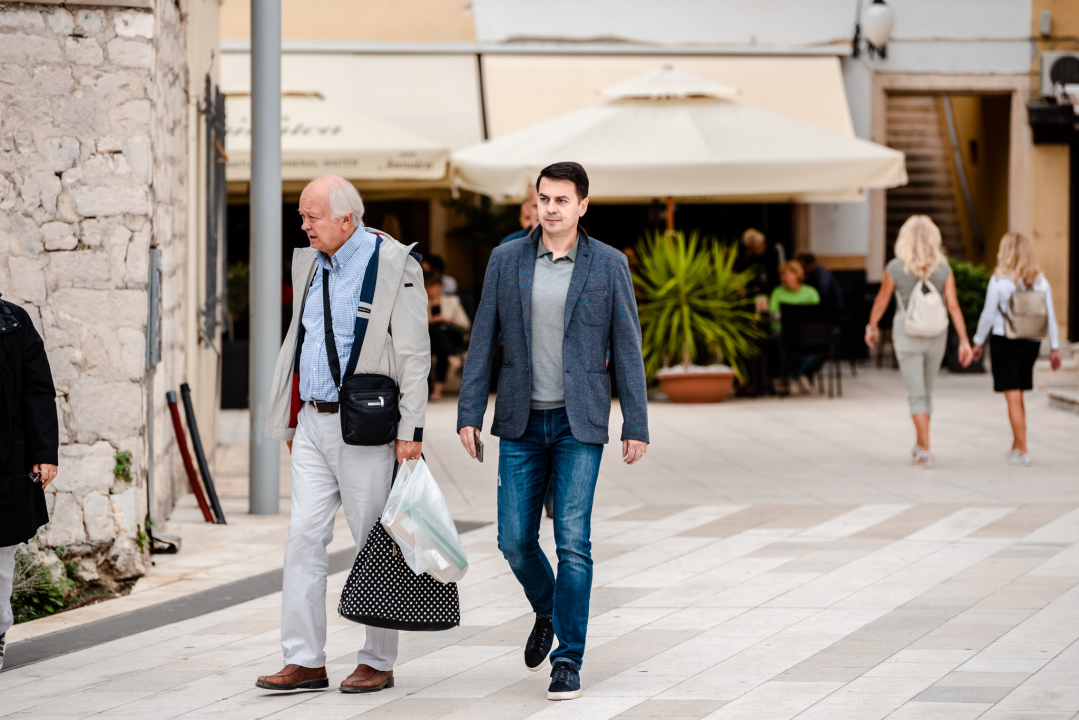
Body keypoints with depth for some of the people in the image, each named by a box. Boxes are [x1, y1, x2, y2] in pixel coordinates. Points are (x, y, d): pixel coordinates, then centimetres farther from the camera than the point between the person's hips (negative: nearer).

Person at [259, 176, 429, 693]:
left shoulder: (394, 266, -9)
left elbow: (415, 354, -11)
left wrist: (411, 429, -15)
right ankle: (304, 661, 2)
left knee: (375, 544, 0)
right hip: (312, 422, 7)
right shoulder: (309, 264, 13)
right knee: (304, 536, 0)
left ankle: (378, 662, 9)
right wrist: (290, 419, 20)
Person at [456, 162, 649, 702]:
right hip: (522, 421, 2)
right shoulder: (506, 260, 2)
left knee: (572, 542, -10)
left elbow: (626, 348, -2)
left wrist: (636, 426, -5)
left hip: (579, 423, -2)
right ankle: (548, 612, 35)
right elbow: (483, 340, 4)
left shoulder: (608, 265, -3)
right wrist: (469, 415, -2)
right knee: (515, 540, 3)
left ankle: (568, 661, -4)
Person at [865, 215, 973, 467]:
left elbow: (881, 302, 1)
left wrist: (872, 327, 17)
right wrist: (964, 341, -9)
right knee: (926, 391, 19)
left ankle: (926, 450, -10)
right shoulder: (943, 269, -5)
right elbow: (953, 306, -10)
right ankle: (919, 445, 30)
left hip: (907, 333, -3)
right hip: (936, 334, 3)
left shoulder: (895, 268, -9)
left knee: (917, 394, 0)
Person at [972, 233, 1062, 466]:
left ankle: (1023, 452, -4)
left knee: (1013, 397, -1)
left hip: (1004, 342, -4)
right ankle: (1016, 446, 25)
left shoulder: (999, 280, -10)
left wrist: (979, 342, 5)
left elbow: (988, 315, -7)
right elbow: (1050, 317, 3)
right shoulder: (1040, 281, 1)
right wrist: (1054, 348, 9)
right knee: (1018, 396, 19)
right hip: (1031, 343, 4)